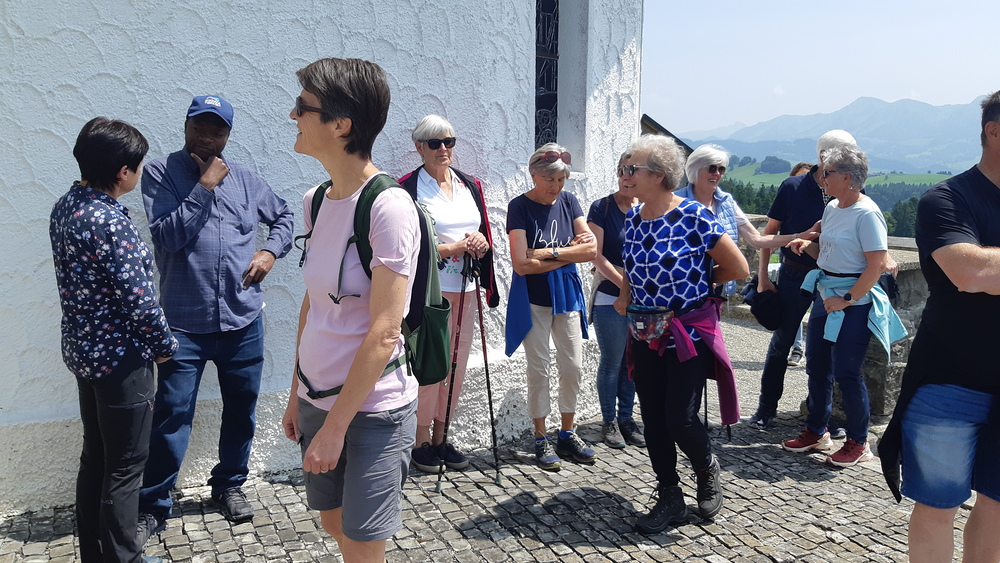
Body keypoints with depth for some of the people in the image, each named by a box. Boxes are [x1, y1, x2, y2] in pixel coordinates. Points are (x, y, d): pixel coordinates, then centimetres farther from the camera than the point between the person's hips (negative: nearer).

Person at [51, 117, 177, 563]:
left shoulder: (64, 207, 4)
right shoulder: (111, 223, -24)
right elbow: (139, 300, -23)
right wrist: (165, 346, -6)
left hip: (82, 350, 9)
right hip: (120, 358, -9)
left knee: (95, 457, 19)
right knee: (125, 466, 5)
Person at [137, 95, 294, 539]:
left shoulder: (243, 178, 7)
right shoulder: (160, 173, -3)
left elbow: (283, 216, 21)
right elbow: (168, 234, -15)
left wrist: (271, 252, 4)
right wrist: (205, 186, -16)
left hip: (243, 320, 4)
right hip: (185, 323, -3)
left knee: (242, 408, 14)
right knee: (172, 416, 0)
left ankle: (230, 485, 34)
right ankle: (153, 506, 17)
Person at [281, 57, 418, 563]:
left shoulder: (389, 207, -21)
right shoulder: (315, 200, 3)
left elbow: (383, 334, -21)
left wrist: (335, 426, -17)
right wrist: (297, 393, 13)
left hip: (373, 408, -7)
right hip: (318, 398, 7)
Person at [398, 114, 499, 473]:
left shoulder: (471, 185, 15)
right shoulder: (408, 187, -3)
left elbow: (486, 234, 18)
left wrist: (481, 243, -6)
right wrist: (450, 248, -14)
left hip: (466, 289, 6)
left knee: (457, 366, 9)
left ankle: (441, 438, 23)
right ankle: (422, 442, 13)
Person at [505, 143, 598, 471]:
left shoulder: (568, 202, 3)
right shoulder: (520, 206, -11)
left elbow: (591, 249, -6)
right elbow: (522, 264, -21)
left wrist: (550, 253, -18)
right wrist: (571, 253, -15)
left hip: (567, 295, 5)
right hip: (533, 299, -4)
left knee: (573, 367, 8)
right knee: (538, 369, 3)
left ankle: (567, 435, 24)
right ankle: (541, 440, 17)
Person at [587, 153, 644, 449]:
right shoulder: (601, 208, -4)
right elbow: (598, 257, -9)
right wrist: (625, 284, -15)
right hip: (610, 298, -4)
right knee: (612, 362, 3)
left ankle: (626, 417, 25)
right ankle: (609, 421, 18)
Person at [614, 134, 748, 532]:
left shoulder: (694, 217, -16)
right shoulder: (633, 218, 4)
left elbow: (738, 269, -8)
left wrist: (695, 284, 2)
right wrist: (626, 295, 3)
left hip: (689, 333, -6)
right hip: (645, 335, 6)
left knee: (679, 419, -6)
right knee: (653, 420, 9)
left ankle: (707, 470, 28)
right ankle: (669, 499, 25)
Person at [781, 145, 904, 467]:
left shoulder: (866, 214, -17)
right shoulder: (832, 208, 9)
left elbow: (877, 264, -21)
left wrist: (847, 299, -19)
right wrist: (807, 245, 0)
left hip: (853, 301, -9)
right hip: (824, 294, 9)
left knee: (846, 373, -2)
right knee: (816, 365, 13)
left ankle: (858, 443, 15)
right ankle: (817, 433, 28)